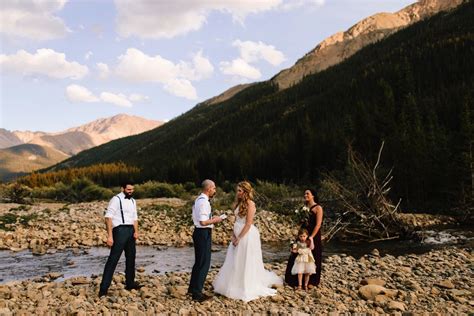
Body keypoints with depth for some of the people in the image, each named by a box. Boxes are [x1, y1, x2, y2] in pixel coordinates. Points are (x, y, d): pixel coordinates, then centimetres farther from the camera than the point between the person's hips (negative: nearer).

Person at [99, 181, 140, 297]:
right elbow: (108, 217, -14)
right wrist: (110, 235, -20)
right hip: (120, 230, -8)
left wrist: (136, 231, -1)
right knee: (113, 259, -9)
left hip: (131, 230, 8)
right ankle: (104, 288, -6)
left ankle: (130, 283, 29)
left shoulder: (132, 201, 15)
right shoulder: (116, 199, -8)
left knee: (131, 257, 15)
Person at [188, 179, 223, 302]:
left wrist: (211, 218, 15)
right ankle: (197, 293, 6)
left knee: (199, 262, 20)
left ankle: (193, 288, 32)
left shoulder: (199, 199, 12)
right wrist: (214, 220, -11)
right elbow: (203, 222, -26)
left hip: (200, 233, 11)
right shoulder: (203, 201, -21)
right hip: (203, 233, -11)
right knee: (204, 263, -2)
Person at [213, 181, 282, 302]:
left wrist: (239, 238, -15)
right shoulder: (239, 203, 11)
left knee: (246, 262, 2)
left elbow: (248, 224, -17)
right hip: (238, 235, 8)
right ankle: (235, 286, 26)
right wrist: (233, 235, 1)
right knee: (235, 262, 13)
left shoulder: (250, 204, -14)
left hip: (247, 235, -8)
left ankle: (247, 289, 15)